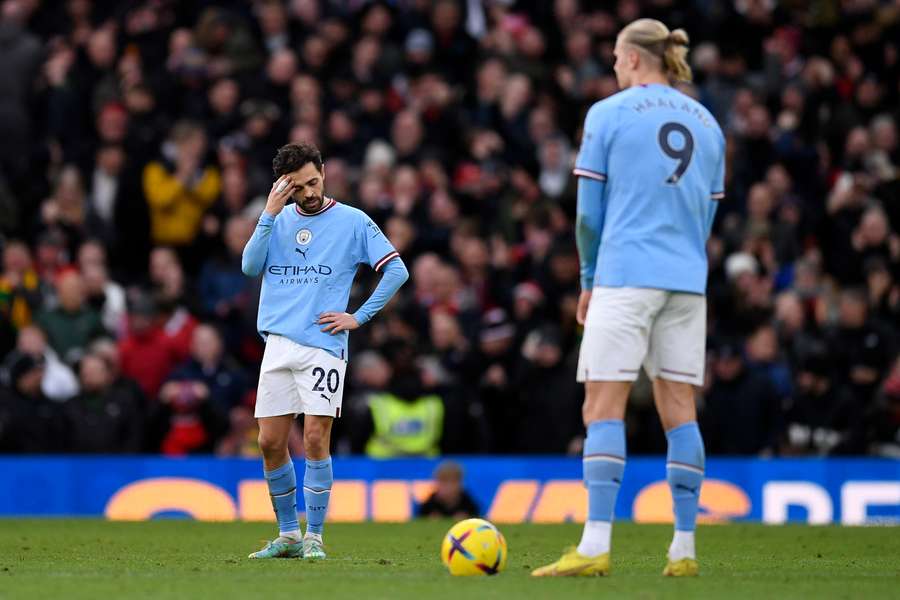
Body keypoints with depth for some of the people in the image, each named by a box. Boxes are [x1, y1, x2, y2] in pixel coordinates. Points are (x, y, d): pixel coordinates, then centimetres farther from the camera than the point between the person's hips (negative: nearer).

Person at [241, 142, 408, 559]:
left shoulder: (352, 221, 0)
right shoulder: (278, 220, 12)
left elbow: (397, 270, -1)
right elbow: (250, 266, -1)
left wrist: (358, 318, -4)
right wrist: (270, 214, -8)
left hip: (323, 347, -4)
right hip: (278, 344, 4)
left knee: (315, 439, -11)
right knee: (271, 442, 3)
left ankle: (314, 537, -3)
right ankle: (288, 535, 16)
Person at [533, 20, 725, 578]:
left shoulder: (608, 114, -1)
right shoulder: (708, 124, 14)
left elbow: (589, 212, 0)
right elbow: (707, 215, 16)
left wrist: (591, 279, 13)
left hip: (626, 276, -5)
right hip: (688, 282, 5)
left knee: (603, 407, -6)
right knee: (679, 408, 7)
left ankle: (595, 547, -15)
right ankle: (684, 549, 4)